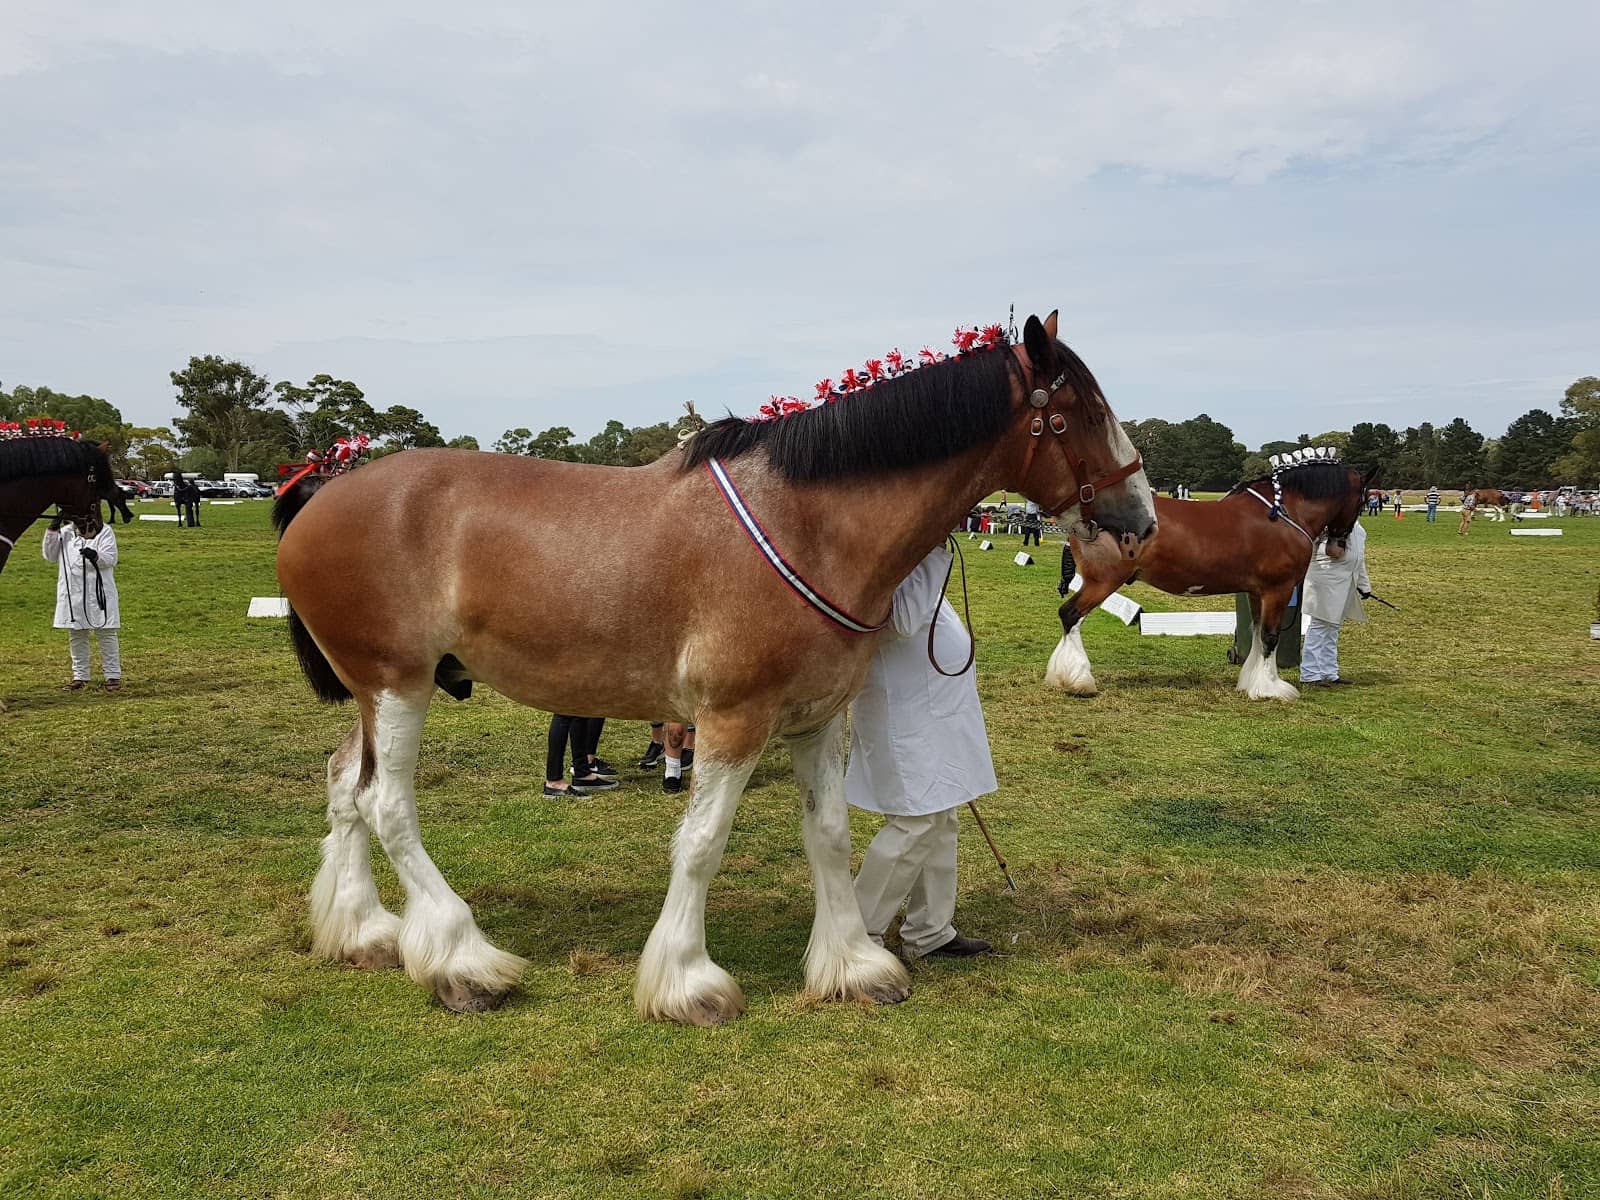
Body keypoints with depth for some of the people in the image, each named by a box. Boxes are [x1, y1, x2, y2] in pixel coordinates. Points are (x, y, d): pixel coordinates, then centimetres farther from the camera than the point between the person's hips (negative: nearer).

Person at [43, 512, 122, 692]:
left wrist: (95, 556, -35)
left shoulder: (105, 532, -5)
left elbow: (111, 559, -14)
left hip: (99, 592, -4)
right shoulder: (65, 532, 6)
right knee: (76, 636, 12)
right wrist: (52, 530, -6)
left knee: (106, 634, 1)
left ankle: (112, 675, 9)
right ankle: (80, 675, 23)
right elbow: (50, 556, 5)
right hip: (72, 594, 4)